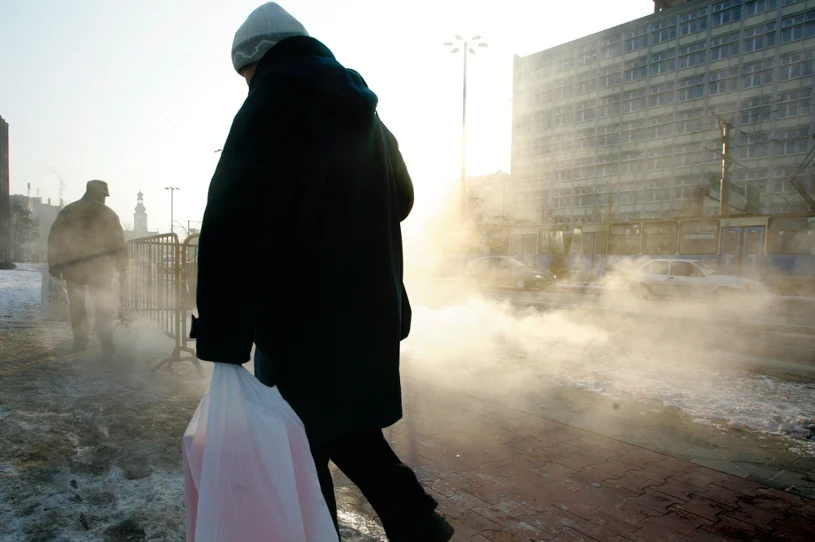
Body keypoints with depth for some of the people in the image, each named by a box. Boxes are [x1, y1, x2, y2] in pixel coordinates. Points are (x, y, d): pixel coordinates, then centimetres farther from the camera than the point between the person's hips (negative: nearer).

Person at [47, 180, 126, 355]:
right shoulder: (108, 214, -1)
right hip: (99, 268, -1)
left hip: (73, 267, 2)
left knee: (76, 305, 14)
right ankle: (106, 342, 3)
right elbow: (118, 244, -2)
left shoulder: (68, 211, 6)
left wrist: (54, 265, 7)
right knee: (103, 306, 8)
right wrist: (122, 267, 5)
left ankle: (80, 340, 16)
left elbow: (55, 240, 3)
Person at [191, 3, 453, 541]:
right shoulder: (363, 112, 15)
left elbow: (235, 222, -22)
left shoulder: (274, 103, -11)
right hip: (368, 314, 8)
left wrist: (223, 338, -21)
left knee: (300, 453, 6)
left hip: (305, 321, -8)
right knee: (350, 430, 23)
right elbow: (400, 200, 26)